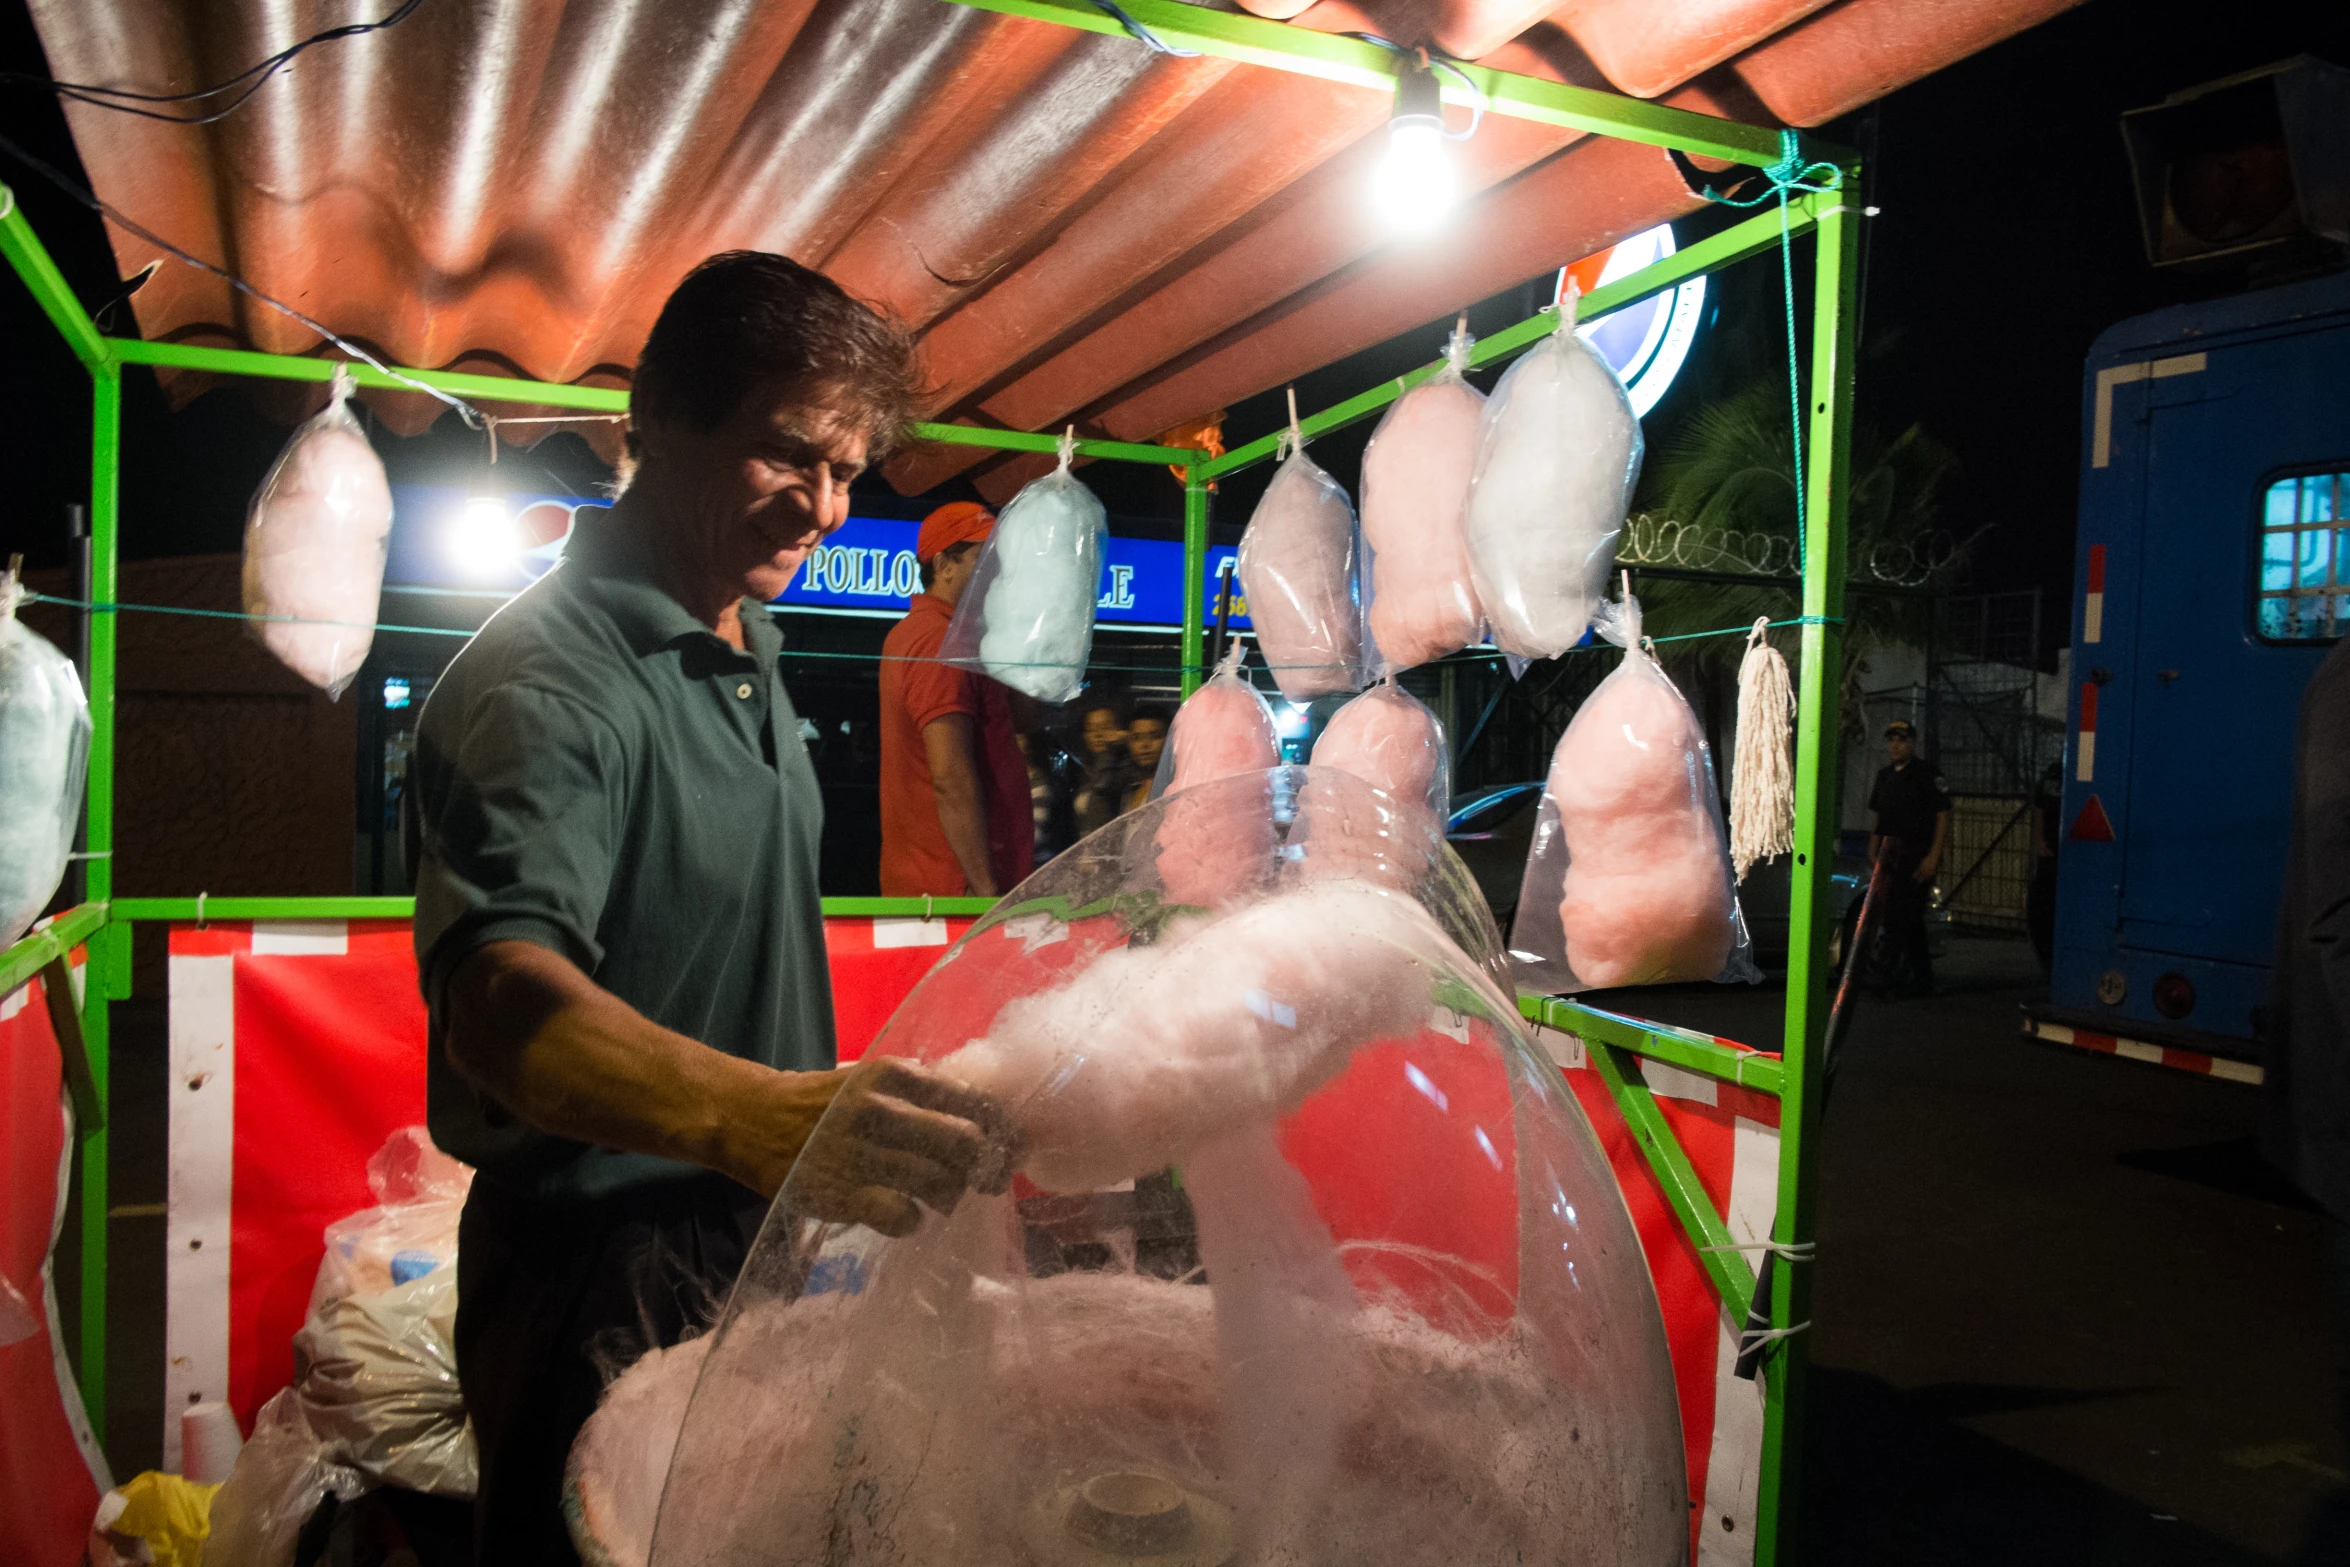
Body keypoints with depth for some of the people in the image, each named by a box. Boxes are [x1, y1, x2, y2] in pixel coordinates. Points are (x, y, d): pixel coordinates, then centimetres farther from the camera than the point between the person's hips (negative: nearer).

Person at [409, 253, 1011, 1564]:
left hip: (759, 1237, 9)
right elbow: (498, 994, -38)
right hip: (604, 1271, -8)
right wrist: (754, 1116, -55)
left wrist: (838, 1128, 10)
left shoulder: (750, 654, 8)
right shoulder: (547, 681, -22)